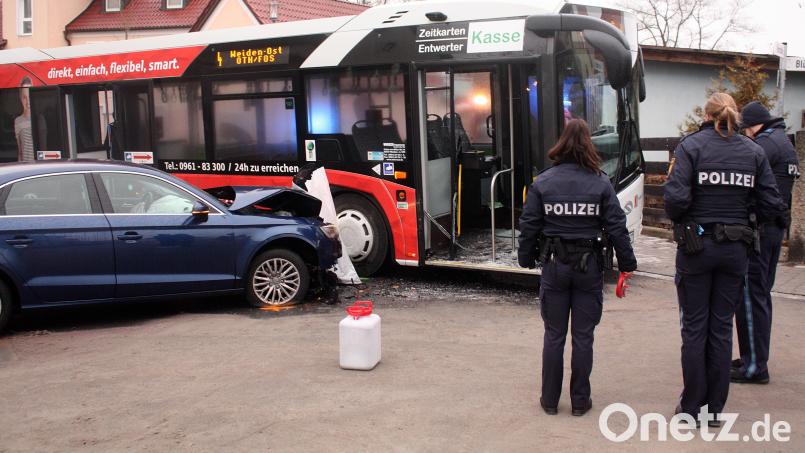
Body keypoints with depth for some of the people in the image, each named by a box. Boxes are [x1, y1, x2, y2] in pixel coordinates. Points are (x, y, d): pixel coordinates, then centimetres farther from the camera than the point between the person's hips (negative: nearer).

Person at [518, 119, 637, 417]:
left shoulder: (543, 183, -5)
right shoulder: (601, 183, -6)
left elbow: (529, 226, -1)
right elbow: (616, 227, -5)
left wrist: (526, 259, 11)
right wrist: (627, 263, 5)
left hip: (554, 266, 1)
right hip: (589, 266, -1)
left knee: (554, 335, 10)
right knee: (583, 336, 8)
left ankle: (550, 400, 17)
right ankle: (580, 401, 15)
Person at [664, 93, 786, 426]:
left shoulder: (691, 146, -8)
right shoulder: (753, 151, 2)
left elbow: (676, 198, -18)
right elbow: (772, 206, -1)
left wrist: (678, 221, 3)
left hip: (696, 246, -3)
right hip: (735, 248, 3)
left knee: (694, 328, 7)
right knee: (722, 328, 11)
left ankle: (692, 407, 14)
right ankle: (715, 408, 18)